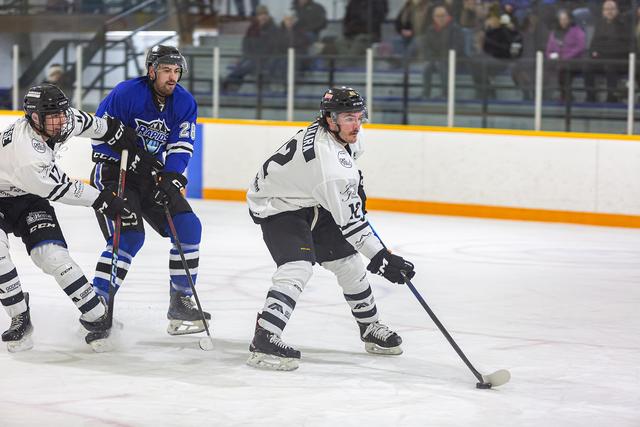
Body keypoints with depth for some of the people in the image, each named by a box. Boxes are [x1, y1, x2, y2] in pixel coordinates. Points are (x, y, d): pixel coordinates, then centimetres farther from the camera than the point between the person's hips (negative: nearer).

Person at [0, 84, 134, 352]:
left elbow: (84, 123, 9)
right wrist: (102, 200, -14)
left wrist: (112, 131, 21)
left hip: (29, 199, 5)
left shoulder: (61, 120, -18)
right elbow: (61, 189, -24)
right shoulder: (26, 153, -38)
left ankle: (97, 318, -7)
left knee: (53, 256, -13)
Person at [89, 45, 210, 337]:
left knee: (188, 226, -4)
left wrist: (170, 178, -19)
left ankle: (181, 302, 6)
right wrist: (133, 156, -22)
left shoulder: (185, 103, -1)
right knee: (129, 236, -20)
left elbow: (181, 147, -3)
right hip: (115, 172, -6)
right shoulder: (126, 93, -17)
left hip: (154, 175, 6)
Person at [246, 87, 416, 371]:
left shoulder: (341, 133, -9)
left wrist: (354, 184, 20)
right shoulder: (329, 163, -36)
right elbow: (349, 221, -33)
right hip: (277, 207, -10)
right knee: (298, 267, -29)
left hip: (311, 202, 10)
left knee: (348, 261, 12)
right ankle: (263, 342, -34)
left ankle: (370, 328, 29)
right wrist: (381, 258, -31)